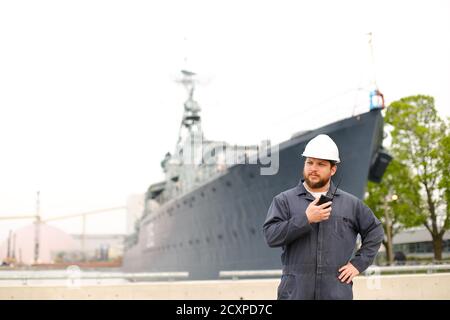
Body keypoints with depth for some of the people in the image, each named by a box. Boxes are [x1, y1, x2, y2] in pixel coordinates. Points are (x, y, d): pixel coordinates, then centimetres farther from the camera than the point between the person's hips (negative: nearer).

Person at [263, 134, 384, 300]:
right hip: (295, 292, -1)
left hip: (337, 292, 2)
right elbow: (270, 235, -7)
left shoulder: (351, 203, 11)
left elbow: (375, 231, 17)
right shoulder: (284, 200, 5)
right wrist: (306, 219, -14)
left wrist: (358, 263, 7)